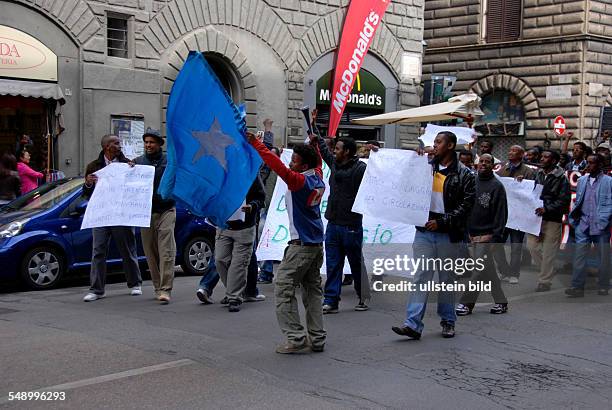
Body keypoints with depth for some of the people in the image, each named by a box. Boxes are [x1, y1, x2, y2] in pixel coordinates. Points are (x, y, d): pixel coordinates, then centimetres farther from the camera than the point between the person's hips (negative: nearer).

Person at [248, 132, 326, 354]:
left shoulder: (300, 181, -16)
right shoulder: (317, 177, 6)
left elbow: (279, 167, -30)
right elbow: (317, 161, 29)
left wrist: (255, 144, -29)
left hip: (301, 245, -9)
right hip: (317, 244, 9)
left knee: (284, 287, -4)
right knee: (313, 289, 13)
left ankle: (295, 338, -7)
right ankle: (317, 338, 13)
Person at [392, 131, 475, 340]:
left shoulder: (463, 174, -2)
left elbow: (466, 205, -8)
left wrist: (442, 222, -16)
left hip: (447, 234, -3)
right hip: (424, 231, 3)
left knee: (447, 278, 10)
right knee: (420, 277, -2)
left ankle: (448, 322, 23)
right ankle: (413, 324, -5)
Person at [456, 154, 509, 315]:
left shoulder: (497, 186, -5)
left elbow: (501, 214, -8)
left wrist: (496, 236, -14)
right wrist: (465, 230, 7)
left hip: (486, 236, -5)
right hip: (471, 234, 6)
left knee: (479, 270, -8)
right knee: (489, 270, 11)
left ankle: (467, 303, -2)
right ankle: (501, 301, 20)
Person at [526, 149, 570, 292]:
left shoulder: (561, 178, -9)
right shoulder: (538, 174, 8)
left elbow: (564, 200, -11)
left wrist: (547, 209, -19)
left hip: (552, 219, -5)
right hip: (536, 216, 6)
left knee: (548, 251, 1)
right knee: (532, 245, 5)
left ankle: (545, 281, 12)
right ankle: (548, 271, 27)